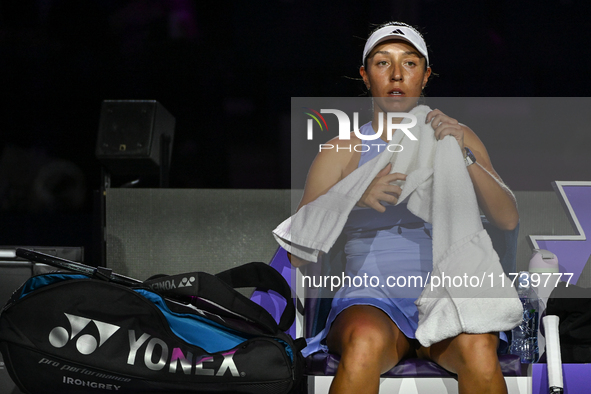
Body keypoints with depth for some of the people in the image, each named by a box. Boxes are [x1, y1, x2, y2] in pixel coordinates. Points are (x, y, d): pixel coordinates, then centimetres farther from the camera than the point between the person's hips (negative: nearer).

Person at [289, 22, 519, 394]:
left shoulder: (459, 138, 12)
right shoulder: (341, 152, 7)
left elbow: (508, 219, -1)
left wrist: (465, 157, -15)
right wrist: (355, 198, -18)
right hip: (372, 300, -1)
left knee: (477, 347, -33)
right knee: (366, 342, -36)